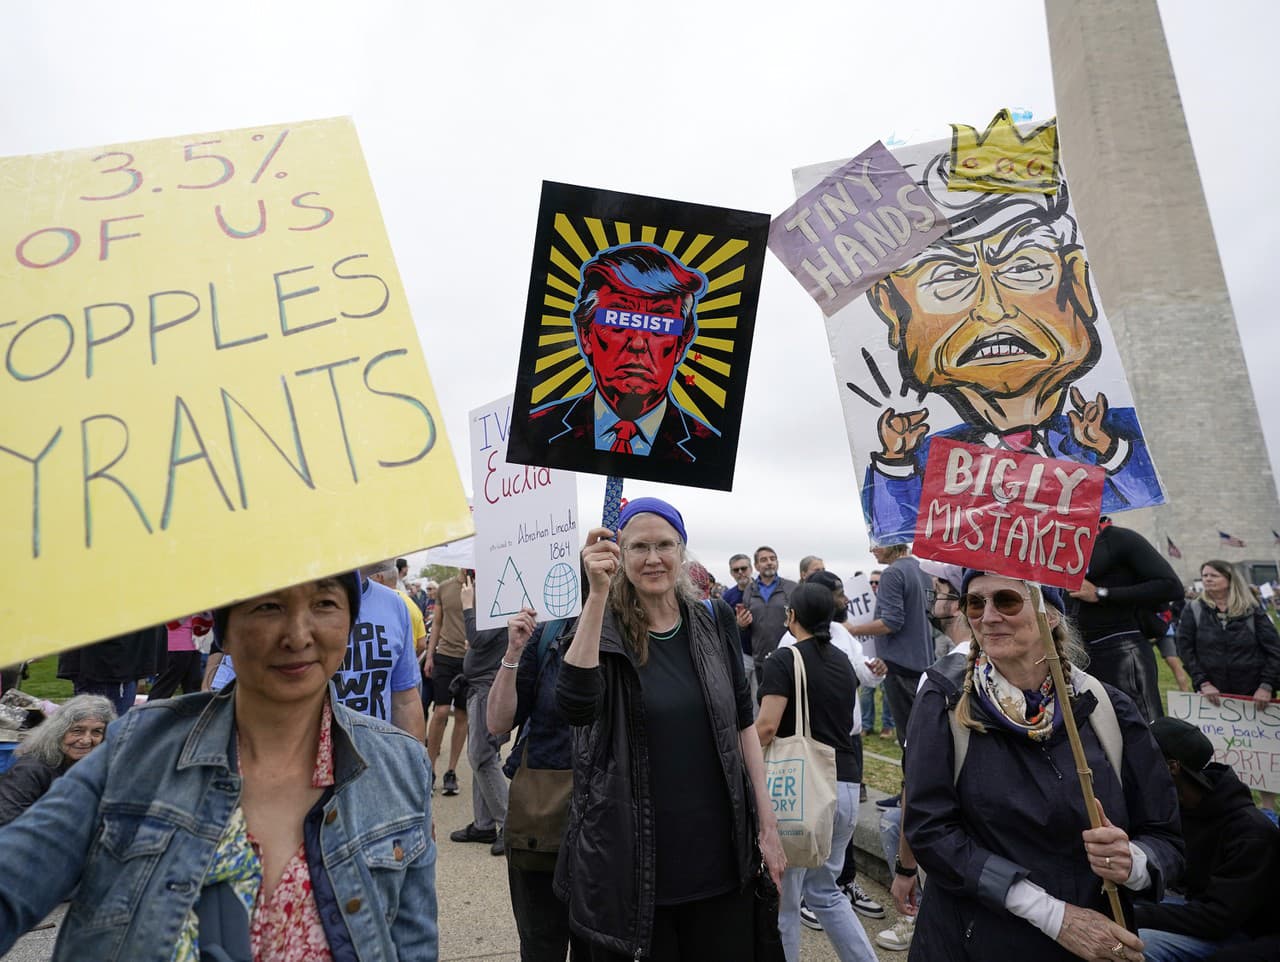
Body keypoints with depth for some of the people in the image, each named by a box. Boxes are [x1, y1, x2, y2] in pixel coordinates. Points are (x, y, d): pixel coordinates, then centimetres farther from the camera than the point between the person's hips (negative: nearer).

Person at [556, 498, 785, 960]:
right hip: (633, 857, -3)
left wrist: (767, 824, 6)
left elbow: (742, 724, 6)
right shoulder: (605, 631, -9)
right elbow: (576, 707, -28)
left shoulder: (712, 623, 0)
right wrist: (597, 593, -33)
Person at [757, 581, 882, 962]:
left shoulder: (785, 660, -9)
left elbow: (766, 726, -18)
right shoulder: (843, 660, 12)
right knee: (824, 889, 22)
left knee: (783, 894, 8)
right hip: (846, 784, 7)